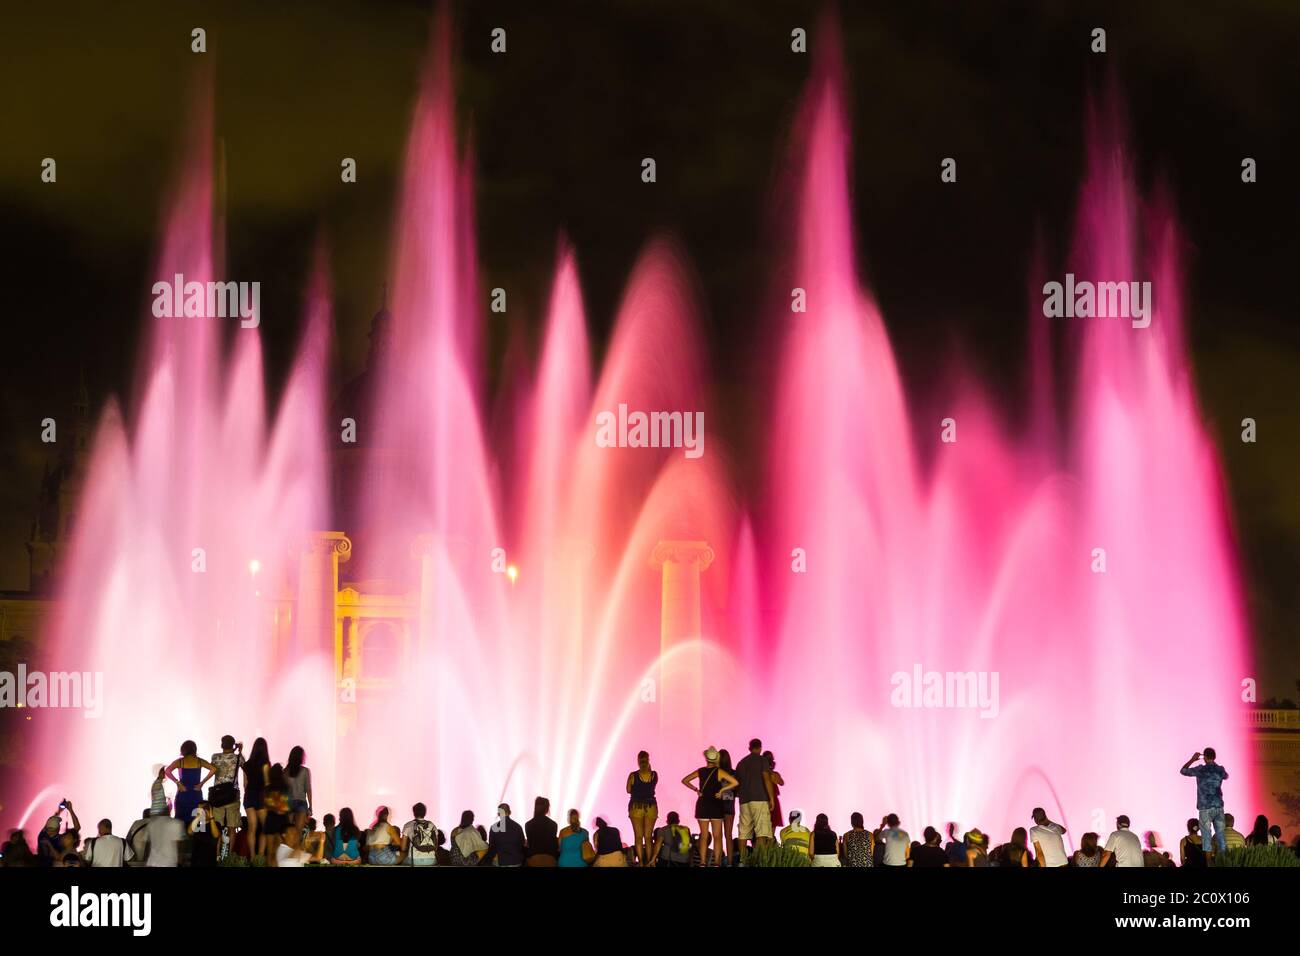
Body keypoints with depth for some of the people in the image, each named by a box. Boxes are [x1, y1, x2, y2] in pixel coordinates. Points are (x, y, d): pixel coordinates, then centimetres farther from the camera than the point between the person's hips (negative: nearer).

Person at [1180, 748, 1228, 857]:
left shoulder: (1200, 770, -8)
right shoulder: (1220, 770, 3)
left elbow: (1183, 771, 6)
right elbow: (1226, 776, 29)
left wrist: (1192, 759, 18)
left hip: (1205, 808, -3)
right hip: (1219, 807, 3)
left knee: (1207, 837, -3)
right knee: (1221, 836, 6)